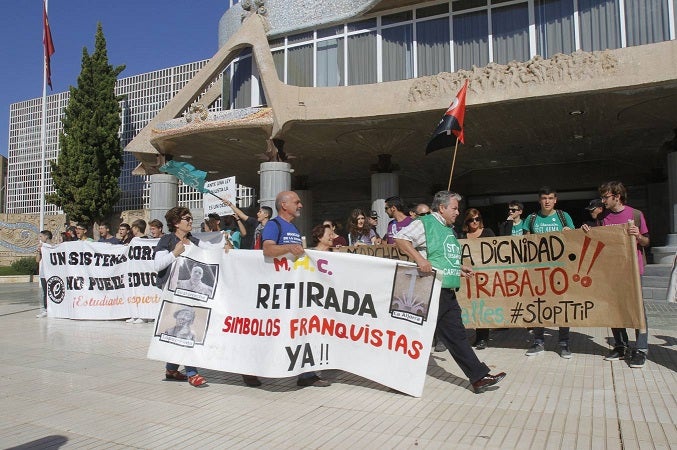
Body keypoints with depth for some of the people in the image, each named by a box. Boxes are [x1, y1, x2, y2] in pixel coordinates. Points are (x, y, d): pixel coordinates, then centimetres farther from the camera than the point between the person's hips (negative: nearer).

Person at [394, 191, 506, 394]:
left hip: (448, 292, 9)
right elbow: (399, 238, -17)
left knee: (456, 335, 11)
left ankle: (479, 377, 14)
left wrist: (459, 269, 16)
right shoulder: (424, 224, -8)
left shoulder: (449, 229, 20)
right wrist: (419, 258, -26)